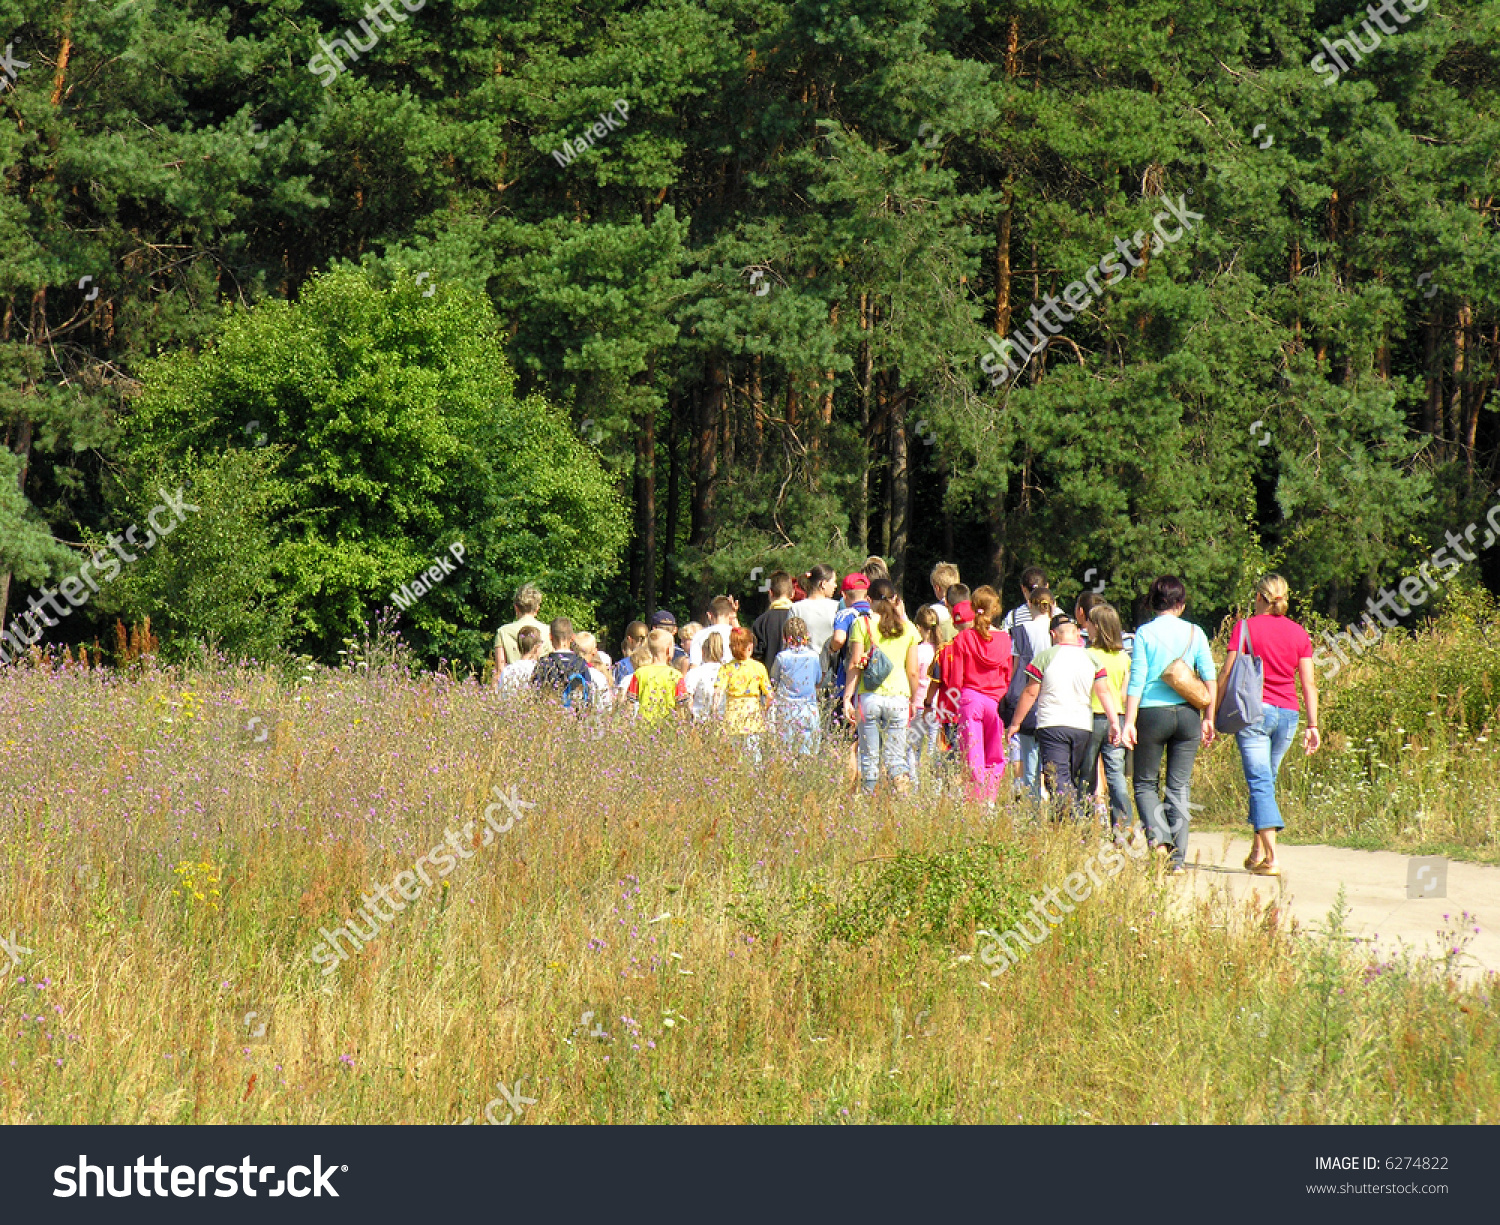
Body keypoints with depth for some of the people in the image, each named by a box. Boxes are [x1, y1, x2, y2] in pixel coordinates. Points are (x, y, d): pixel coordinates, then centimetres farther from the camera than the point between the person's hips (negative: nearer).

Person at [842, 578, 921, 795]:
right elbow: (912, 672, 8)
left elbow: (855, 665, -3)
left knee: (869, 758, 5)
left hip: (869, 696, -2)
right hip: (898, 697, 2)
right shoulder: (907, 628, 6)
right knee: (895, 758, 6)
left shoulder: (862, 624, 0)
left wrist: (847, 698, -1)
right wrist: (913, 699, 19)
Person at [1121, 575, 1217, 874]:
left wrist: (1129, 723, -6)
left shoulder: (1145, 633, -3)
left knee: (1145, 784, 11)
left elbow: (1137, 680, -6)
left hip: (1152, 714, -2)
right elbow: (1210, 678, 1)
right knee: (1180, 787, 8)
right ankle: (1179, 857, 5)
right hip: (1187, 714, 2)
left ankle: (1158, 837, -13)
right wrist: (1209, 718, 7)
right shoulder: (1194, 633, 3)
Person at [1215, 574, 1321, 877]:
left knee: (1260, 782, -7)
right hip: (1288, 714, 4)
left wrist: (1213, 716, -2)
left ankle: (1271, 858, -19)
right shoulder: (1299, 633, 8)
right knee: (1266, 780, 19)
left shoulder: (1245, 627, -2)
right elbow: (1309, 684, 7)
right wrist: (1313, 726, 11)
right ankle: (1258, 851, 25)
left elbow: (1227, 676, -5)